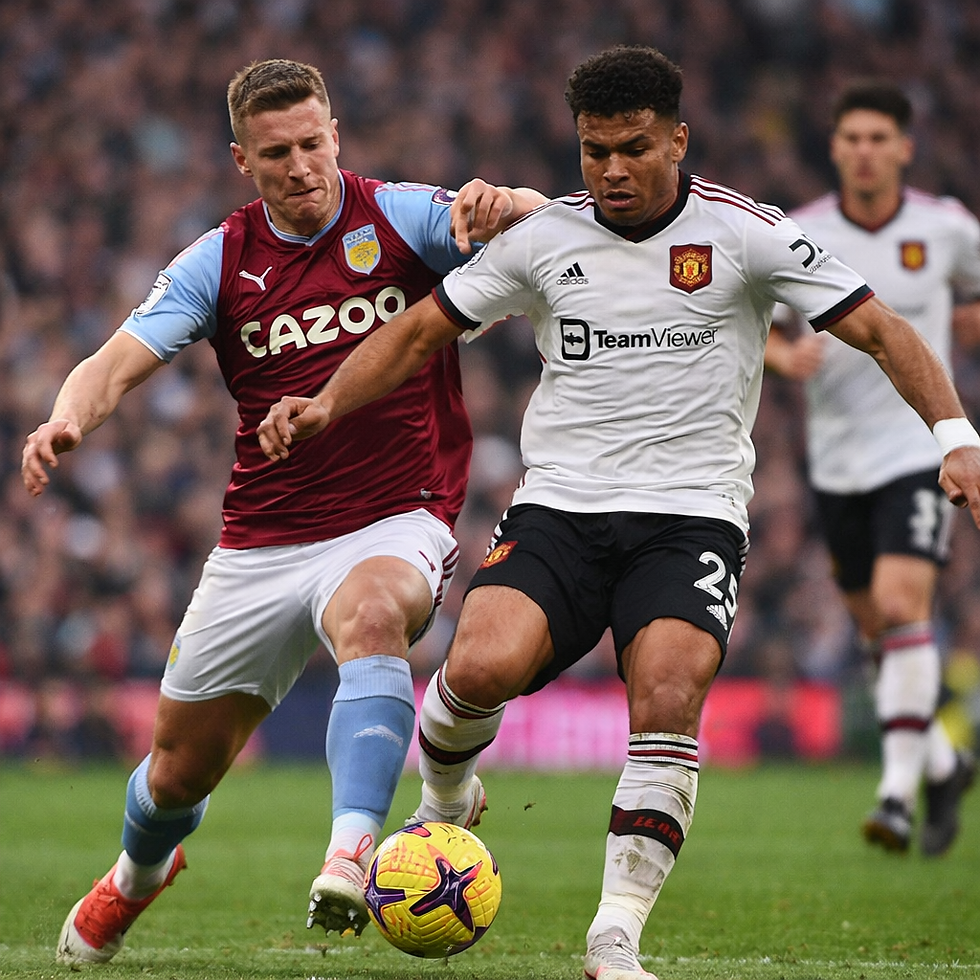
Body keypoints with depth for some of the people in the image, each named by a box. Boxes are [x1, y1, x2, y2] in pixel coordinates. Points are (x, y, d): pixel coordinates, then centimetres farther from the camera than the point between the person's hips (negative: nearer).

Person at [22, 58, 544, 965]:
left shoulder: (401, 218, -5)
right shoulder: (219, 261, 0)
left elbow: (538, 220, -20)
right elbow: (119, 362, -11)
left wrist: (499, 203, -45)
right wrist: (66, 421, -34)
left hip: (393, 525, -3)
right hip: (260, 543, 3)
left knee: (371, 616, -40)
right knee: (182, 764, 10)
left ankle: (349, 858, -51)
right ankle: (136, 874, 46)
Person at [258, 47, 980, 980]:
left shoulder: (745, 233, -1)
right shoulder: (543, 237, 6)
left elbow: (880, 330, 0)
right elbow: (421, 329, 12)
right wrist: (325, 403, -2)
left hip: (691, 511, -1)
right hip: (559, 506, 1)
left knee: (667, 701, -25)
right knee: (481, 666, -24)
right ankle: (444, 800, 9)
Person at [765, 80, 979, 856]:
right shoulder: (797, 237, -3)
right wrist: (784, 353, -18)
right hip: (837, 459, 3)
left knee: (903, 607, -20)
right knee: (877, 631, 11)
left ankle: (900, 792, -20)